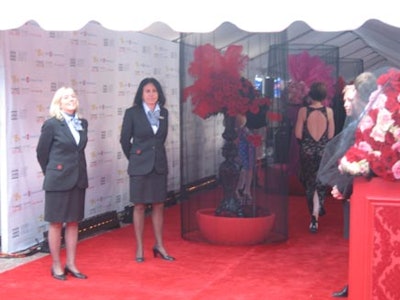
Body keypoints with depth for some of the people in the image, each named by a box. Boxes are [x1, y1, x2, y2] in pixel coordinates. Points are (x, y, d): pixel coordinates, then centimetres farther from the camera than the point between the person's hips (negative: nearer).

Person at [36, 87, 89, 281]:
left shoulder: (82, 123, 6)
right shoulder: (52, 124, -9)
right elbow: (41, 152, -1)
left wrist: (76, 170, 13)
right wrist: (51, 173, 7)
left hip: (78, 179, 5)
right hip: (58, 181, -5)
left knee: (73, 222, 10)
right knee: (56, 223, 3)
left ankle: (71, 264, 18)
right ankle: (56, 266, 12)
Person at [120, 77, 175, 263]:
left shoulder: (164, 113, 5)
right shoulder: (132, 113, -6)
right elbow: (125, 140, 1)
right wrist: (134, 158, 10)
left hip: (159, 164, 4)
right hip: (140, 166, -3)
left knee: (158, 206, 8)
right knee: (139, 206, 3)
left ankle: (159, 246, 18)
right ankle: (139, 249, 10)